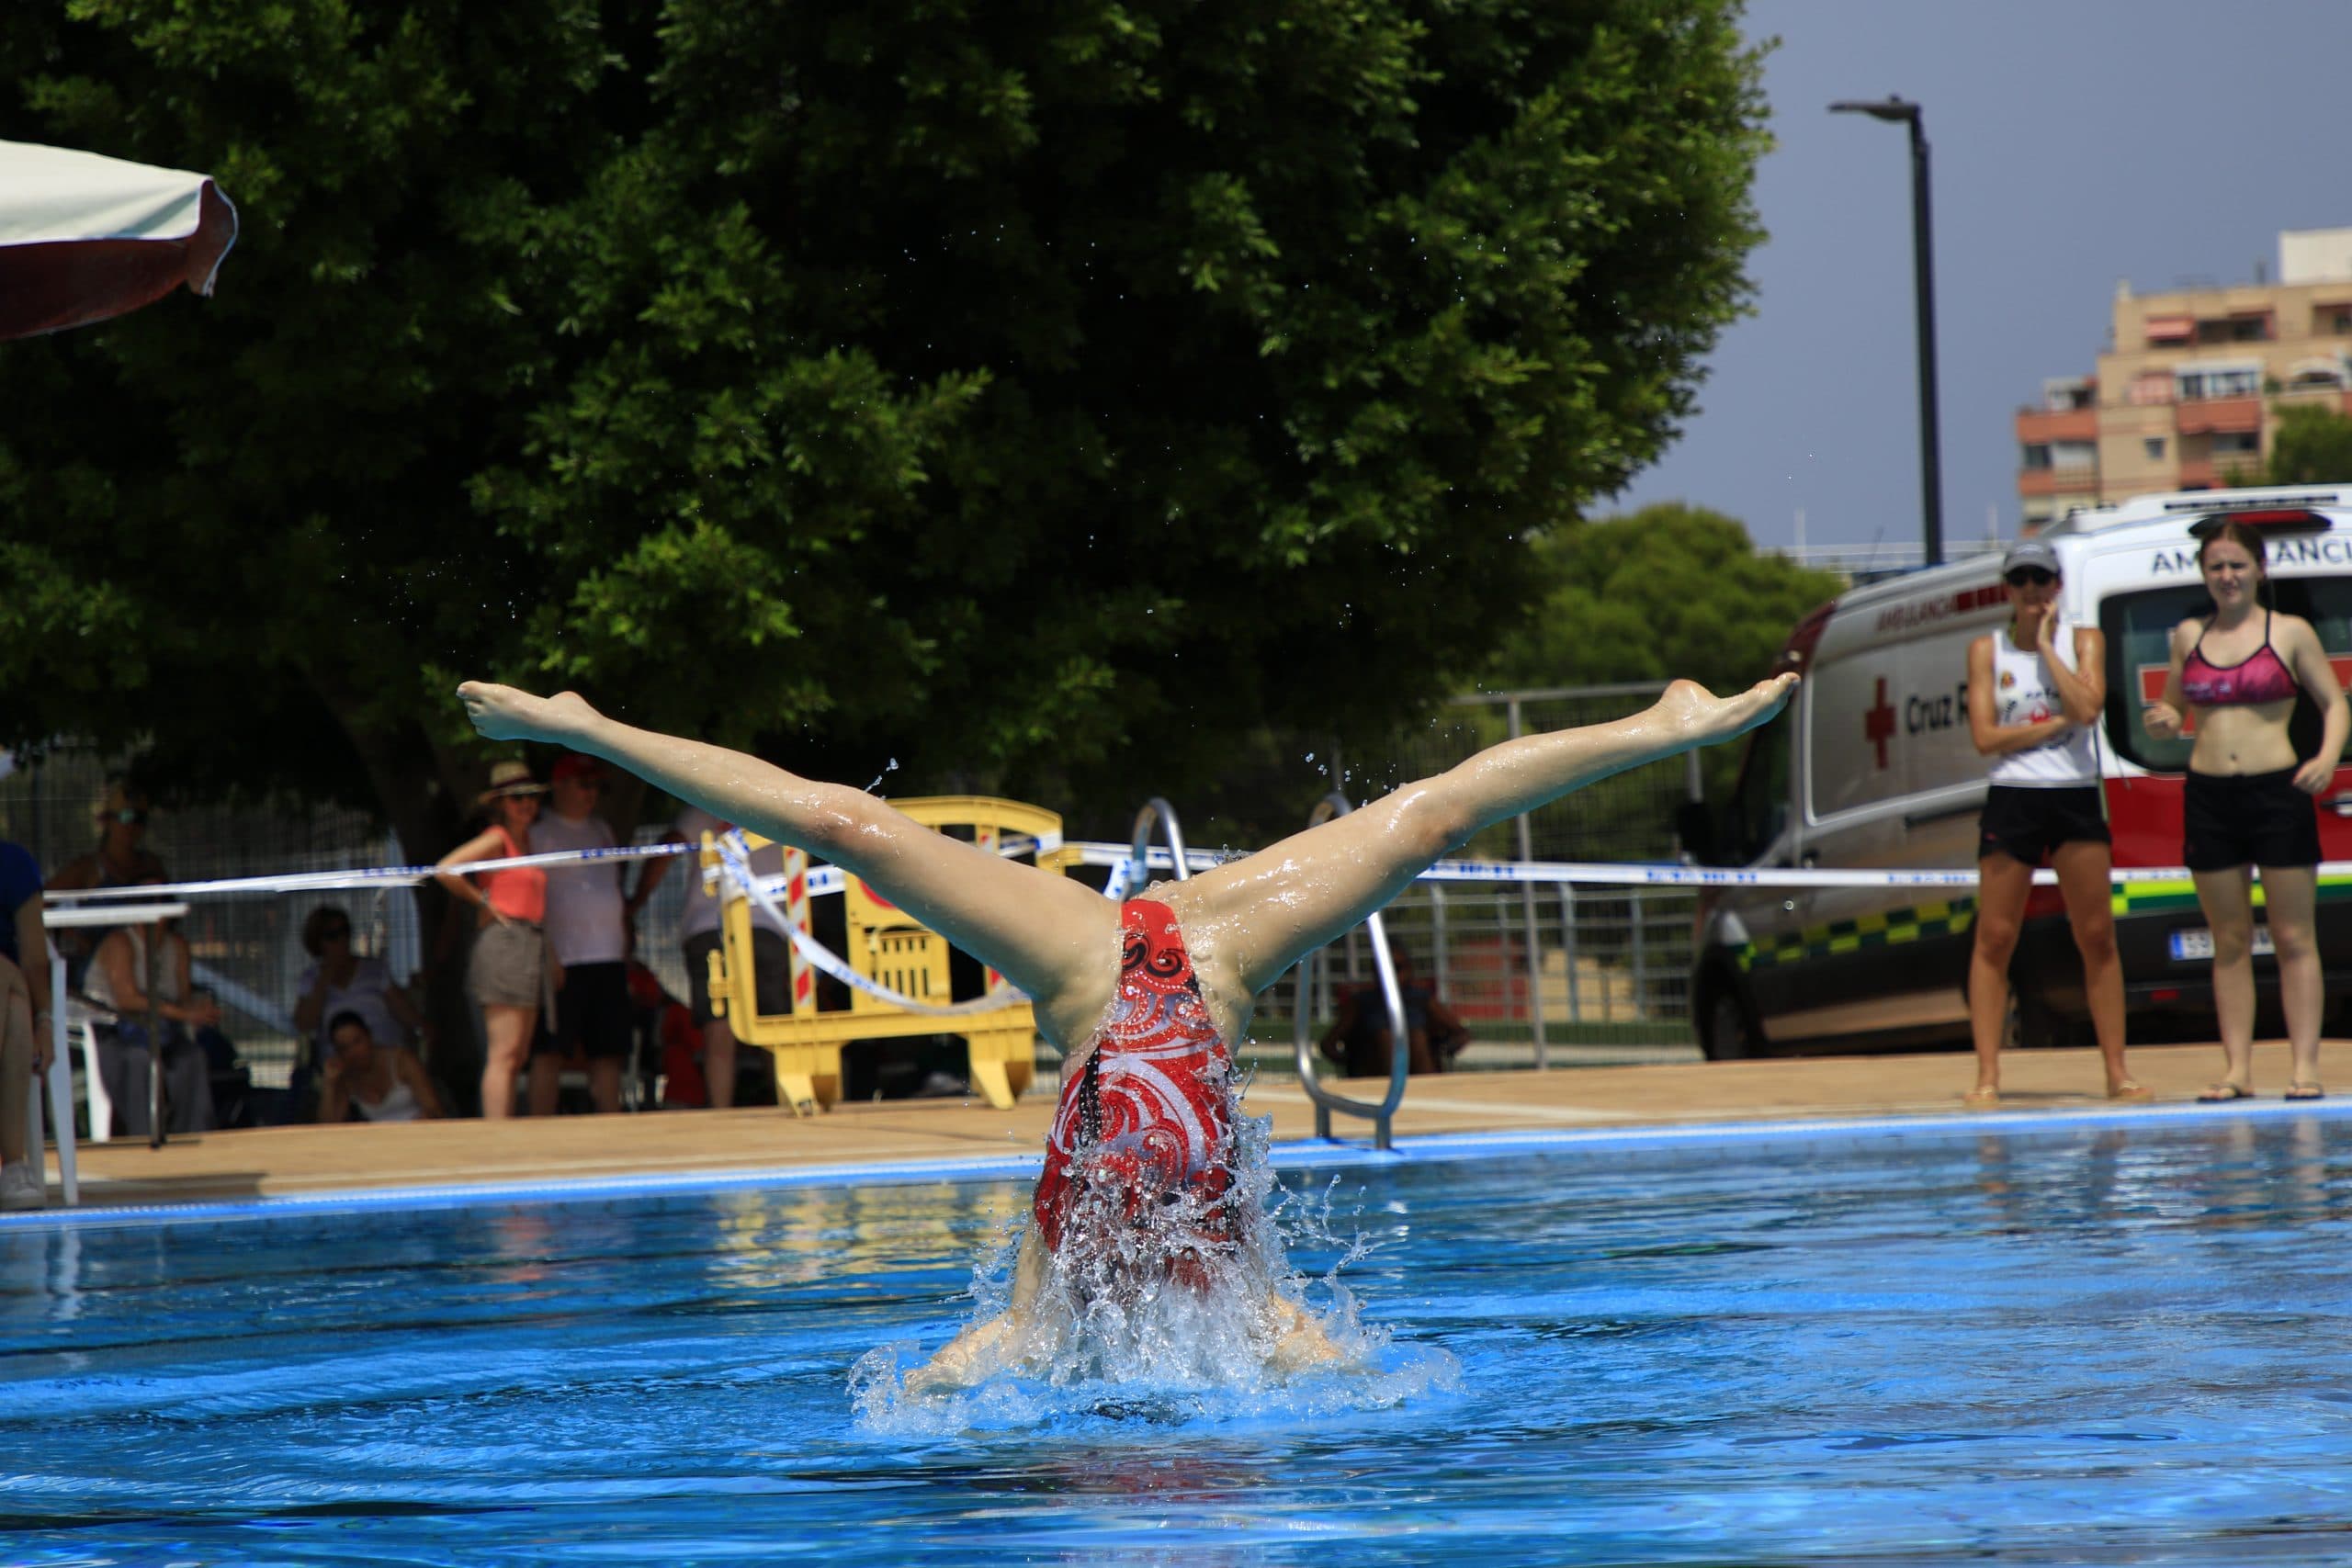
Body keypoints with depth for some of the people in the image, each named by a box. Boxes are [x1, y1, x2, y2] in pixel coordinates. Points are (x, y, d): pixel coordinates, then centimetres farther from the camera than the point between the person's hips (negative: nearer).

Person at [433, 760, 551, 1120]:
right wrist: (483, 903, -8)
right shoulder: (497, 838, -6)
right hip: (504, 939, -9)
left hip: (530, 943, 9)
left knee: (516, 1058, 7)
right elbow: (445, 870, -18)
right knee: (503, 1054, -13)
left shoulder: (526, 840, 18)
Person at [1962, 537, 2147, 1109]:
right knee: (1995, 938, -4)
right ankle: (1987, 1076, -3)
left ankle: (2116, 1071, 5)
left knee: (2097, 937, 0)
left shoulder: (2083, 641, 7)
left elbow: (2089, 707, -11)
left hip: (2075, 799, 1)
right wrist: (2058, 723, -9)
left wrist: (2046, 644, -7)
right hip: (2012, 799, -1)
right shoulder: (1987, 651, 6)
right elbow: (1985, 736, -4)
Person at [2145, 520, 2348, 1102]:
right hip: (2208, 794, 3)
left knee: (2294, 938, -1)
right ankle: (2237, 1068, 7)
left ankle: (2305, 1066, -1)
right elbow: (2173, 714, 19)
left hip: (2277, 791, -3)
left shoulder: (2290, 633, 1)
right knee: (2229, 942, 5)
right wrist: (2162, 722, -4)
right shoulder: (2189, 636, 11)